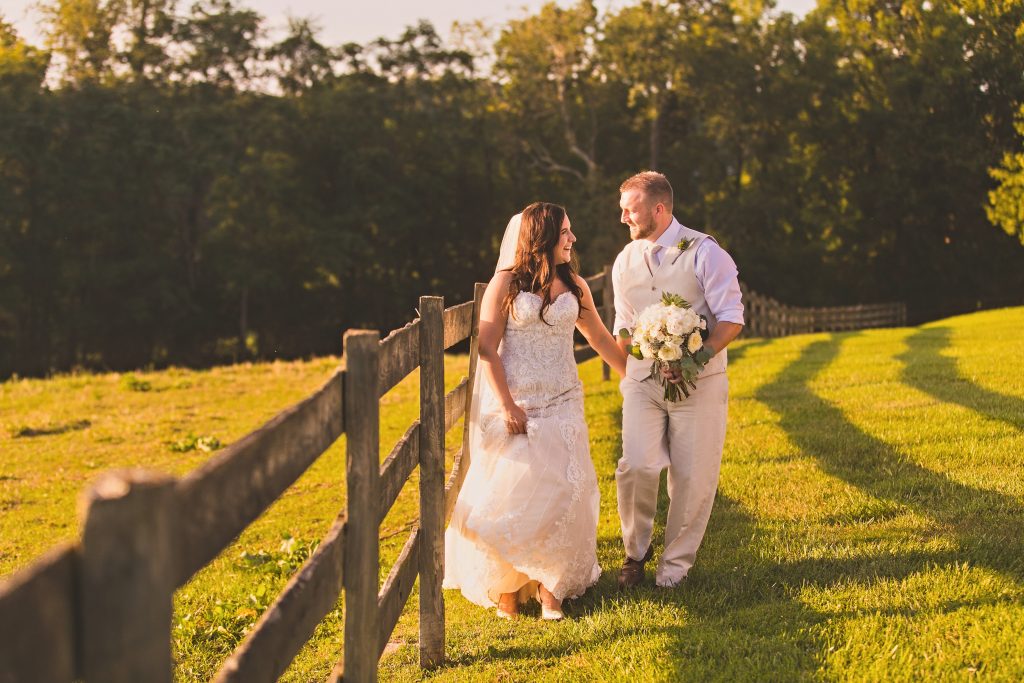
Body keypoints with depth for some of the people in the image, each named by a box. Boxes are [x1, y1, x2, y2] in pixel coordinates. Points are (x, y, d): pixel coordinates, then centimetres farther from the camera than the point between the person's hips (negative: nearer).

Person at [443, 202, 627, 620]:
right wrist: (506, 405, -13)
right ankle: (505, 586, 9)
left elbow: (601, 339, 19)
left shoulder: (574, 286, 8)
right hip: (514, 403, -3)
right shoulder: (506, 282, -4)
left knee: (560, 490, -4)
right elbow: (487, 348, -7)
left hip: (561, 405, 3)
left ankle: (550, 587, 4)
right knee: (511, 490, -4)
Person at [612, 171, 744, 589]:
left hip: (698, 381, -3)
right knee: (636, 465, -12)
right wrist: (626, 373, 11)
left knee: (692, 476, 1)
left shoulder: (704, 252, -6)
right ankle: (635, 551, 10)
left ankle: (675, 565, 16)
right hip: (642, 380, 3)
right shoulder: (625, 261, 10)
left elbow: (731, 319, -10)